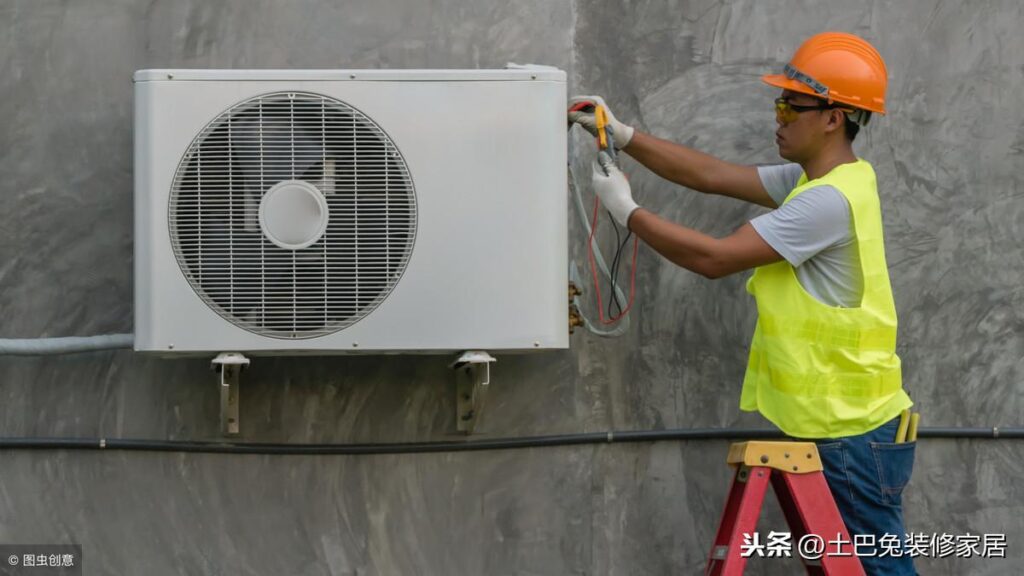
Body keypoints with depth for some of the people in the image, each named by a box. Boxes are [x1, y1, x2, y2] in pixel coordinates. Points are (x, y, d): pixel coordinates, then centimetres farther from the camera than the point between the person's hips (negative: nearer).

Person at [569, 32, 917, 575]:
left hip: (853, 432, -10)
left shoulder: (830, 200, -22)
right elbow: (712, 175, 11)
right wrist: (624, 136, 3)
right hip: (837, 424, 10)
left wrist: (627, 210, -10)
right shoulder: (817, 179, 9)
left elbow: (714, 257, -20)